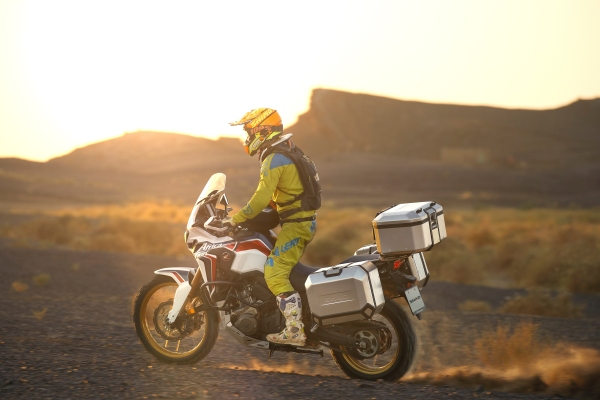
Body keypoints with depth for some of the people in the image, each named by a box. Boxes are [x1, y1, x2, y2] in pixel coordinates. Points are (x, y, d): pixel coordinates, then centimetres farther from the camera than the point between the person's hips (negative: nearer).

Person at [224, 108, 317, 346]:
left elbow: (262, 197, -22)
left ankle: (295, 331, -21)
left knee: (275, 275, -15)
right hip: (305, 222, 11)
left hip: (295, 225, -11)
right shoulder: (286, 154, 17)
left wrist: (237, 218, -13)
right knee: (284, 269, 21)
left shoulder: (273, 160, -15)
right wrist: (247, 212, 24)